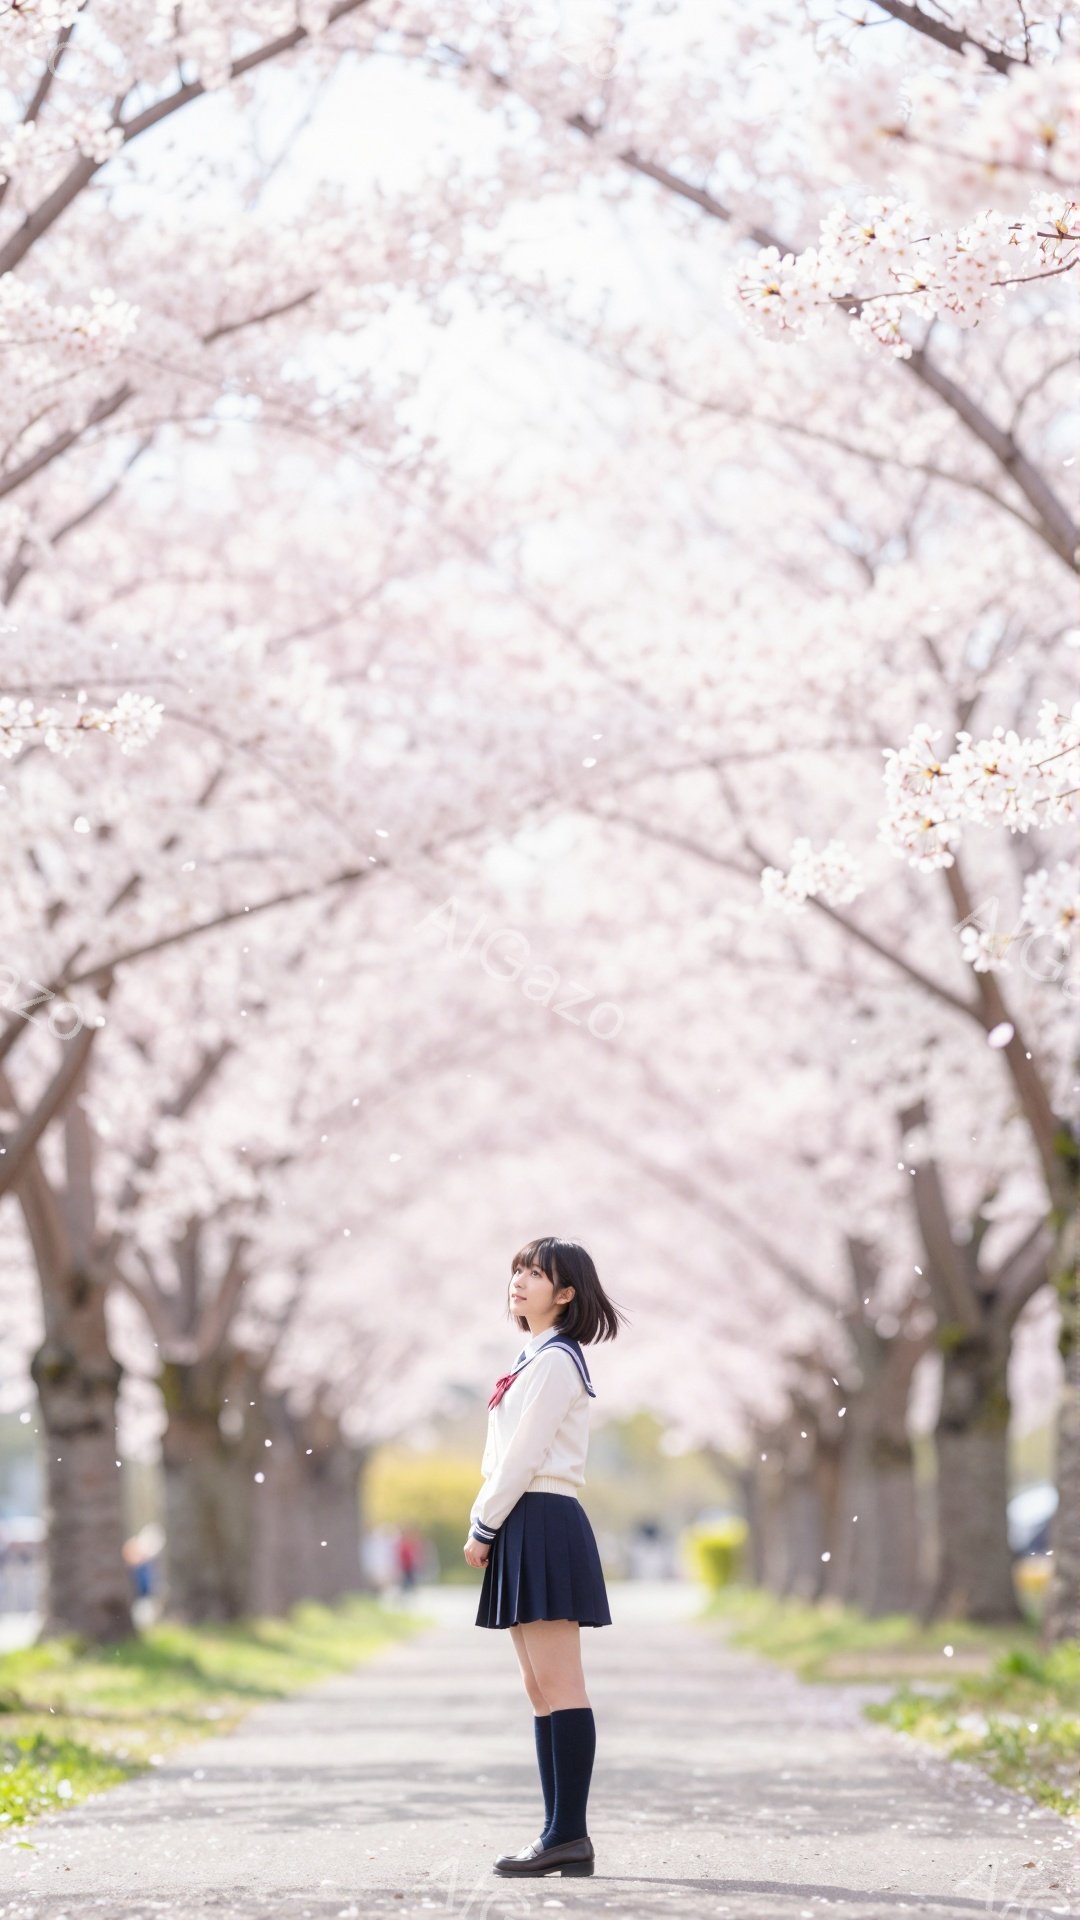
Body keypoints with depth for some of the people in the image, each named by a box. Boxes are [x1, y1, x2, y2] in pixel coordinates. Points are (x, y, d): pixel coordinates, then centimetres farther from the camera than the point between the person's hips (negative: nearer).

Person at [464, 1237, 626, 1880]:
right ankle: (561, 1833, 10)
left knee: (559, 1687, -10)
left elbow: (524, 1457, -16)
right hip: (526, 1530, 11)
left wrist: (484, 1527, -11)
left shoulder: (556, 1361, -10)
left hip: (543, 1524, -11)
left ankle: (570, 1835, -11)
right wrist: (488, 1524, 11)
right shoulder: (536, 1360, 20)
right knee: (541, 1689, 9)